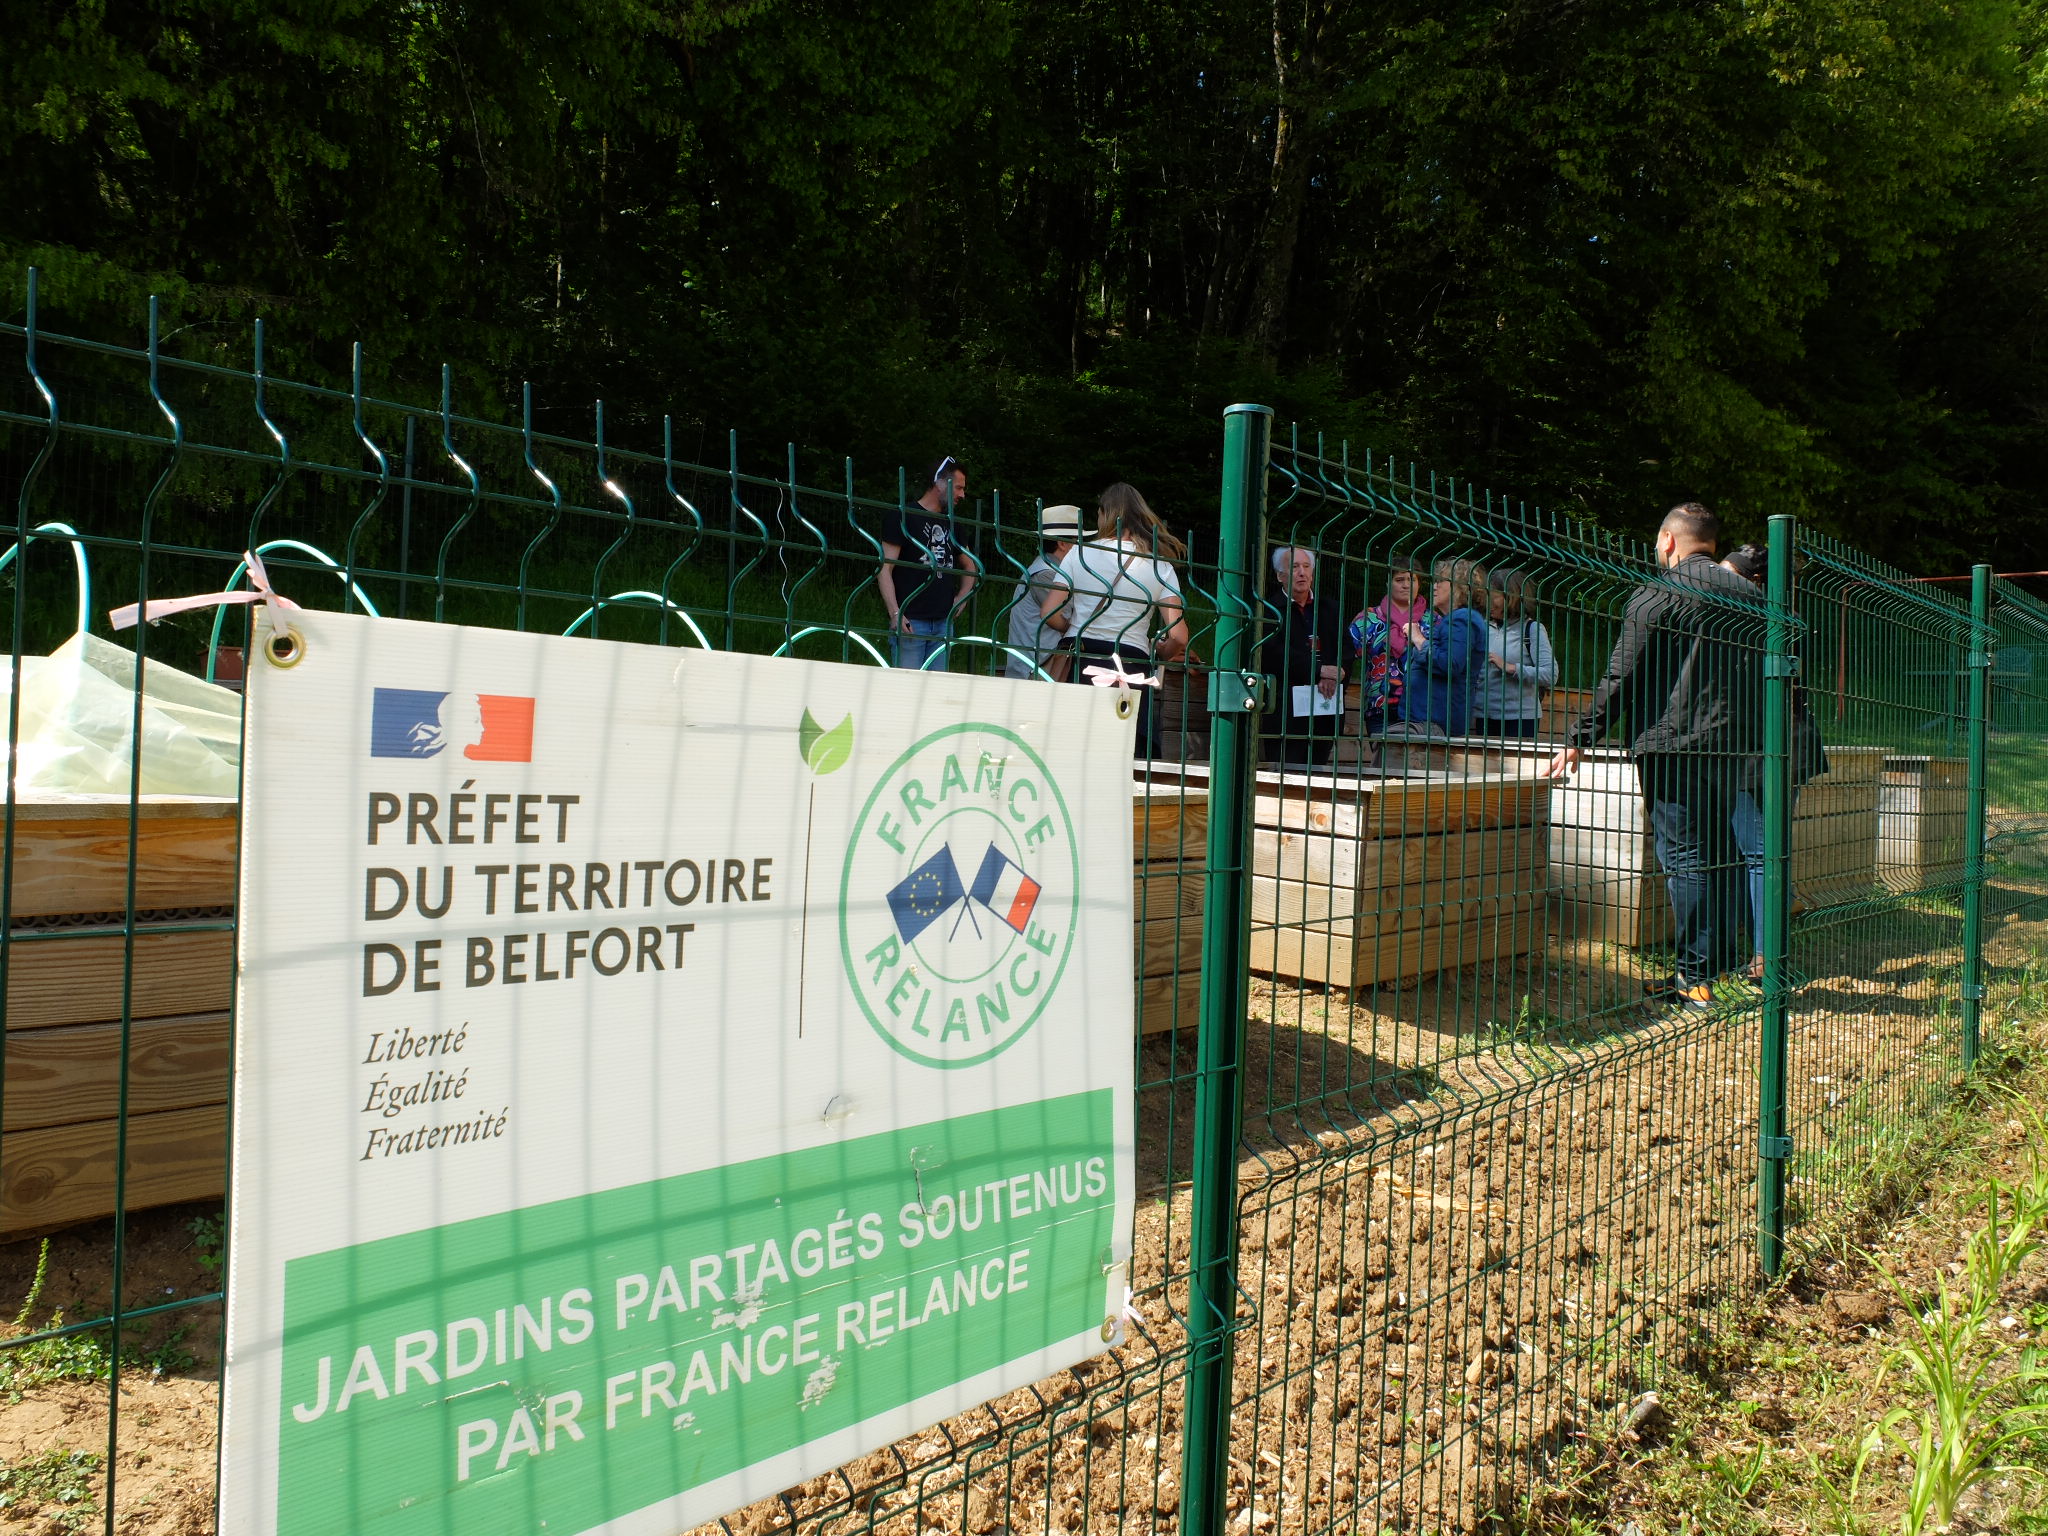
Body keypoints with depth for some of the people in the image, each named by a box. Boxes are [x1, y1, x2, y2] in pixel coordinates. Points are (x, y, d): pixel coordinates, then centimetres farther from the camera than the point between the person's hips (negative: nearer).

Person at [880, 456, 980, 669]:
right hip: (910, 621, -6)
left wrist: (961, 599, 16)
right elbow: (884, 569, -8)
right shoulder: (904, 517, -2)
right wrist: (895, 614, -19)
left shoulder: (950, 524, 19)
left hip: (943, 623, 7)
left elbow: (970, 566, 34)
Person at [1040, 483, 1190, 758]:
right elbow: (1178, 636, -4)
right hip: (1132, 667, -1)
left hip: (1080, 663, 1)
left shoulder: (1080, 553, 5)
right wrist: (1160, 654, 18)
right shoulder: (1160, 567, 4)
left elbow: (1050, 613, -1)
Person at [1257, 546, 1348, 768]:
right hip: (1287, 713, -5)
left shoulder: (1331, 610, 20)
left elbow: (1346, 650, 12)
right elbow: (1274, 654, -12)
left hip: (1326, 713, 5)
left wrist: (1334, 675, -10)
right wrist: (1319, 670, -16)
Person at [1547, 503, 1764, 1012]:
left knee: (1683, 856, -5)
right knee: (1718, 852, 14)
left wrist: (1580, 739, -6)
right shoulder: (1747, 595, 15)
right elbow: (1761, 676, 19)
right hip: (1731, 743, 7)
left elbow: (1621, 676, -10)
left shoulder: (1657, 594, -6)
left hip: (1672, 743, -7)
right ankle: (1724, 965, 20)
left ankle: (1695, 979, -4)